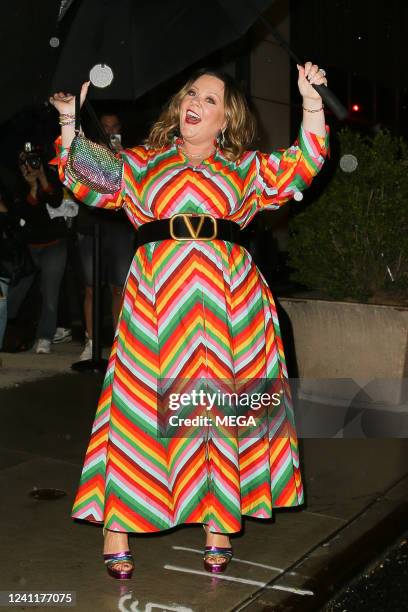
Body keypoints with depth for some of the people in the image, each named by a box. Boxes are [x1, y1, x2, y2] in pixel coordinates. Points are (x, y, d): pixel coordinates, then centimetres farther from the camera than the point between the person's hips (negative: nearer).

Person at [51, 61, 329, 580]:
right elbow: (84, 180, 10)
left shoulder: (245, 168, 19)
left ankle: (218, 521, 14)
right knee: (142, 398, -4)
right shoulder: (141, 163, 17)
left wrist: (311, 102, 8)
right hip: (158, 293, -1)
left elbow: (303, 166, 13)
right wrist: (71, 118, 2)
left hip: (229, 294, 1)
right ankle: (116, 523, 6)